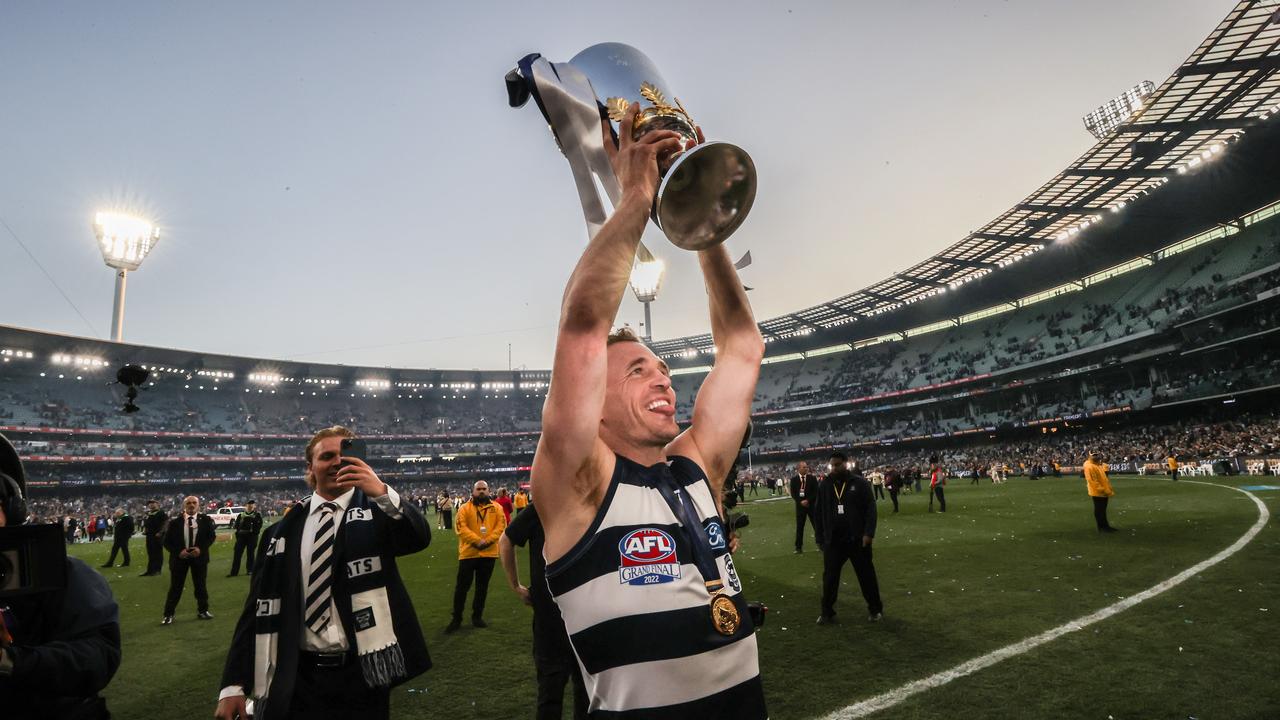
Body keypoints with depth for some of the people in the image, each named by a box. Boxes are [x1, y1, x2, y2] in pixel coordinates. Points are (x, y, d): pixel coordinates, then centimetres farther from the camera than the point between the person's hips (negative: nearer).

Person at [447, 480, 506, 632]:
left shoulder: (496, 508, 6)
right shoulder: (464, 508, 0)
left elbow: (501, 526, -3)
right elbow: (461, 528, -11)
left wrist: (488, 540, -17)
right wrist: (477, 541, -20)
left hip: (488, 553, 2)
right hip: (469, 553, -2)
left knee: (482, 587, 12)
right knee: (462, 586, 3)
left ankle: (477, 616, 25)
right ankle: (456, 618, 15)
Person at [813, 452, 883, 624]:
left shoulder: (859, 483, -6)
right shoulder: (824, 486, 2)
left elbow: (870, 508, -7)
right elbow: (818, 513, 7)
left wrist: (868, 533, -14)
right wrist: (821, 539, 6)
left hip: (857, 539, -2)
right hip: (833, 541, 2)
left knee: (867, 576, 11)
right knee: (829, 578, 5)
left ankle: (875, 609, 28)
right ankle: (827, 612, 16)